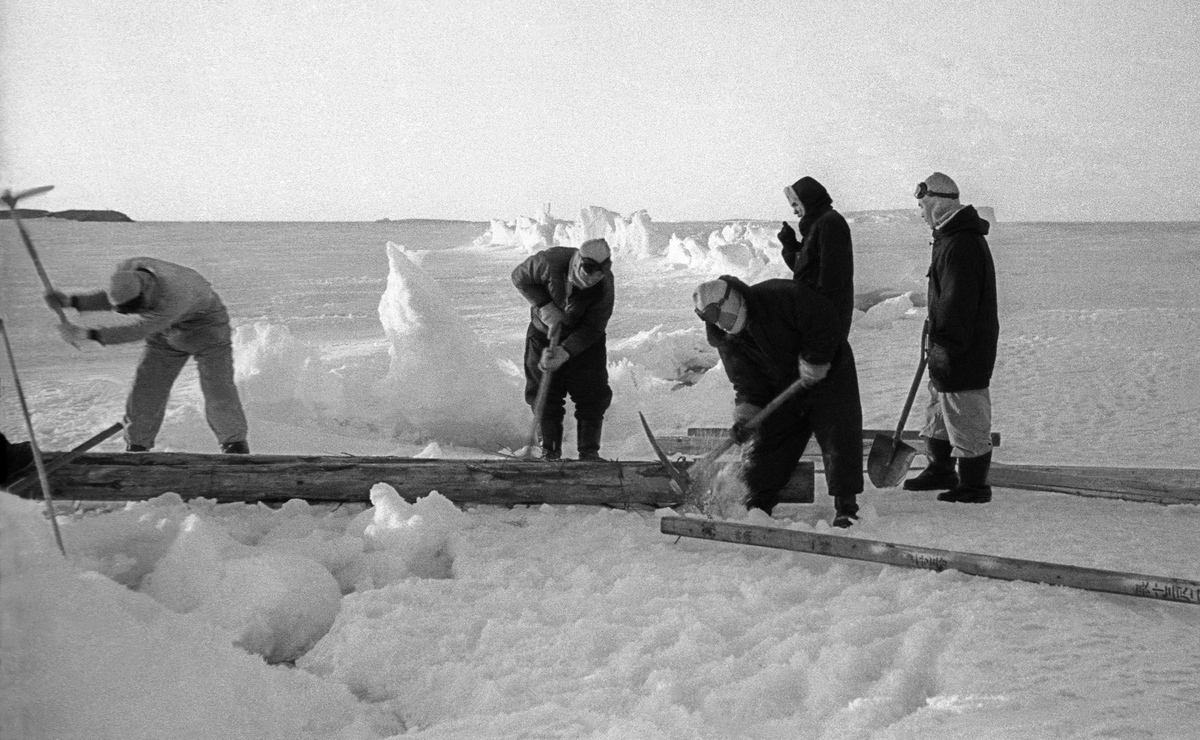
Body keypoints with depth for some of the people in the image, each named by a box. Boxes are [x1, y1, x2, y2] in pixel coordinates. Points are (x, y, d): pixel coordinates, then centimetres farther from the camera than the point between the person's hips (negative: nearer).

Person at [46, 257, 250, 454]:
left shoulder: (172, 297, -45)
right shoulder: (127, 269, -24)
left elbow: (139, 330, -40)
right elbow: (111, 298, -3)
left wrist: (90, 335, -40)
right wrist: (71, 301, -14)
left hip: (205, 323, -6)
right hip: (167, 327, 6)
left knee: (217, 386, -8)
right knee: (147, 384, 0)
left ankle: (234, 443, 10)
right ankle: (136, 445, 10)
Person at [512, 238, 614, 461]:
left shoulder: (604, 288, -28)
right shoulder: (550, 261, -29)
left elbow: (592, 329, -24)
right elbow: (520, 277, -12)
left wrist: (565, 352, -36)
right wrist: (544, 306, -24)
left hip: (585, 342, 0)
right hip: (543, 334, 1)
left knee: (592, 396, -6)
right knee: (546, 396, 1)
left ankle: (589, 452, 4)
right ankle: (550, 452, 10)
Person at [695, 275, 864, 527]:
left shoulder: (783, 296, -27)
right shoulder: (728, 340, -6)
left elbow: (826, 324, -25)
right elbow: (747, 384, -3)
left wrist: (811, 367, -23)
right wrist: (744, 417, -19)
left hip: (828, 376, -5)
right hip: (783, 391, 5)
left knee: (838, 440, -11)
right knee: (765, 445, 2)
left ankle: (845, 507, -6)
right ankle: (757, 506, 13)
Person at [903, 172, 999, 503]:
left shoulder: (961, 245, -23)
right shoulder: (951, 237, 14)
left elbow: (957, 302, -25)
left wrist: (946, 346, -22)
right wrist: (935, 335, 20)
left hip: (962, 351, -11)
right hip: (949, 344, 11)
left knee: (966, 416, -2)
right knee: (939, 408, 21)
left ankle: (974, 485, 7)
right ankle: (940, 470, 34)